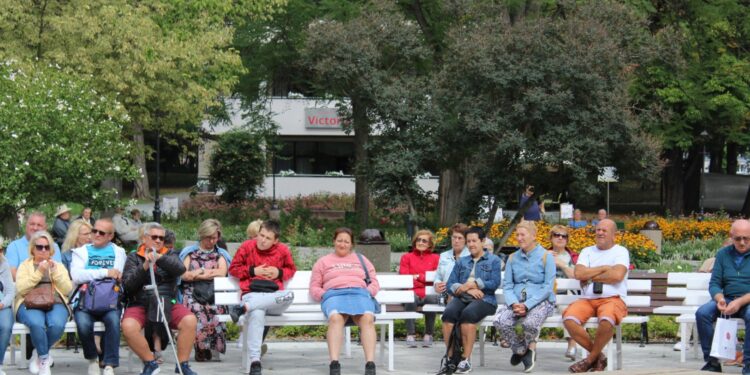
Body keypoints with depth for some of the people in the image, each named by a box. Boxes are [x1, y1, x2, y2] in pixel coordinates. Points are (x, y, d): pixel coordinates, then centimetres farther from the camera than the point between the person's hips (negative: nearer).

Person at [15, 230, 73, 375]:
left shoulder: (58, 266, 22)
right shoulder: (24, 266, 16)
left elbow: (67, 290, 8)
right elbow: (21, 289, -2)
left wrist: (55, 272, -4)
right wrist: (39, 273, -8)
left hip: (55, 304, 2)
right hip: (30, 304, -2)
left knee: (57, 325, -34)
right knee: (37, 324, -38)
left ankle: (38, 354, -7)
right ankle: (44, 360, -16)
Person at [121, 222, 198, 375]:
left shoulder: (170, 254, 16)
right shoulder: (134, 257, 13)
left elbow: (180, 269, -7)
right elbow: (127, 284, -2)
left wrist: (159, 258, -20)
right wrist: (144, 267, -15)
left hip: (167, 303, 1)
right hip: (140, 304, -1)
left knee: (190, 321, -27)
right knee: (128, 326, -32)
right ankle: (150, 363, -12)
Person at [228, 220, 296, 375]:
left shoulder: (283, 250, 11)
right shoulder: (247, 247, 7)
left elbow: (291, 269, 25)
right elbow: (233, 269, 13)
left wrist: (279, 272, 3)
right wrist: (253, 271, -1)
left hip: (274, 297, 2)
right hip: (252, 294, -2)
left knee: (289, 295, -37)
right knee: (257, 314, -40)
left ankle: (244, 308, -34)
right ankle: (255, 362, -44)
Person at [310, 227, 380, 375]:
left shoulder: (361, 260, 31)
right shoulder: (323, 262, 28)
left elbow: (374, 282, 23)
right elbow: (314, 288, 21)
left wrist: (368, 293, 0)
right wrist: (325, 296, -1)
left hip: (359, 293, 1)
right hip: (334, 294, -1)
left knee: (367, 318, -36)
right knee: (335, 318, -39)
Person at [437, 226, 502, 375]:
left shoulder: (493, 260, 13)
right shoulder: (461, 262, 24)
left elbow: (494, 283, -3)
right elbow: (450, 285, 12)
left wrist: (471, 284, -7)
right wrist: (468, 289, -6)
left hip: (484, 300, -3)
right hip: (462, 298, 4)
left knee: (467, 314, -37)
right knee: (448, 313, -31)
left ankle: (466, 360, -32)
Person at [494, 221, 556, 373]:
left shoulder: (545, 256, 0)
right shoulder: (512, 258, 13)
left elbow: (548, 287, -7)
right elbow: (507, 286, 8)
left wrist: (527, 305, -19)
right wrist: (514, 303, -15)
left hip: (541, 301, -4)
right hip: (517, 301, 4)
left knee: (530, 322, -37)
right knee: (500, 321, -27)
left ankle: (530, 345, 1)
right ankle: (520, 350, 2)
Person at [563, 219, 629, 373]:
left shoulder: (621, 251, 7)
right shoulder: (587, 251, 18)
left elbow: (617, 275, -12)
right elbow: (578, 273, 0)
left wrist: (591, 277, -2)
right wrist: (604, 268, -2)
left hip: (612, 299, -4)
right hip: (587, 299, 4)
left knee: (607, 320, -39)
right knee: (569, 319, -28)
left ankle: (590, 359, -13)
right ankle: (598, 356, -9)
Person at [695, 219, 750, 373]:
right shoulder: (723, 254, 10)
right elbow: (714, 283, 7)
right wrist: (719, 299, -15)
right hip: (728, 300, 4)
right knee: (702, 313, -24)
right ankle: (712, 361, -17)